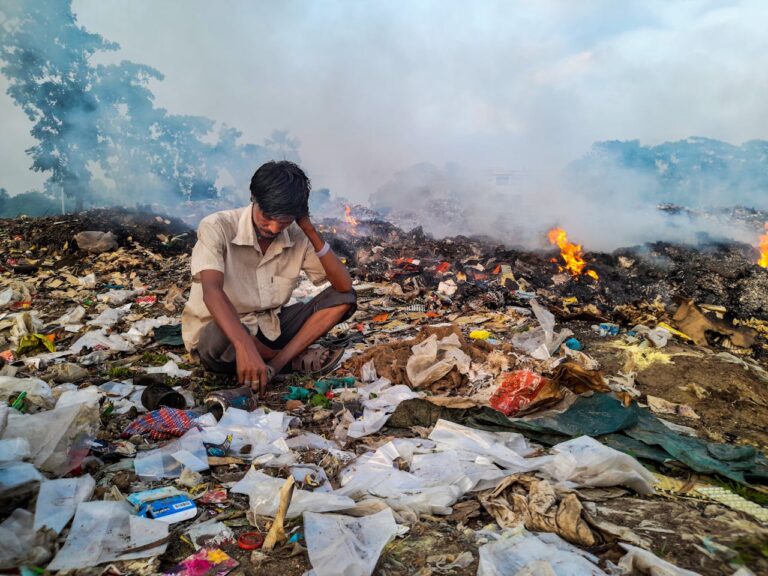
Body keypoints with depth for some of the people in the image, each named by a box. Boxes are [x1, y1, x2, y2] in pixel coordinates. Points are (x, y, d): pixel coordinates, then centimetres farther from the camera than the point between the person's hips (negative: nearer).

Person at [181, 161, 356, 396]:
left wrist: (311, 231, -20)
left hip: (269, 328, 4)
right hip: (219, 332, -4)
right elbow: (212, 291, -36)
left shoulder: (297, 238, -8)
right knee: (221, 340, -40)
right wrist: (245, 347, -51)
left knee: (343, 298, -9)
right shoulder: (217, 228, -21)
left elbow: (344, 286, -12)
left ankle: (275, 365, -22)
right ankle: (294, 358, -9)